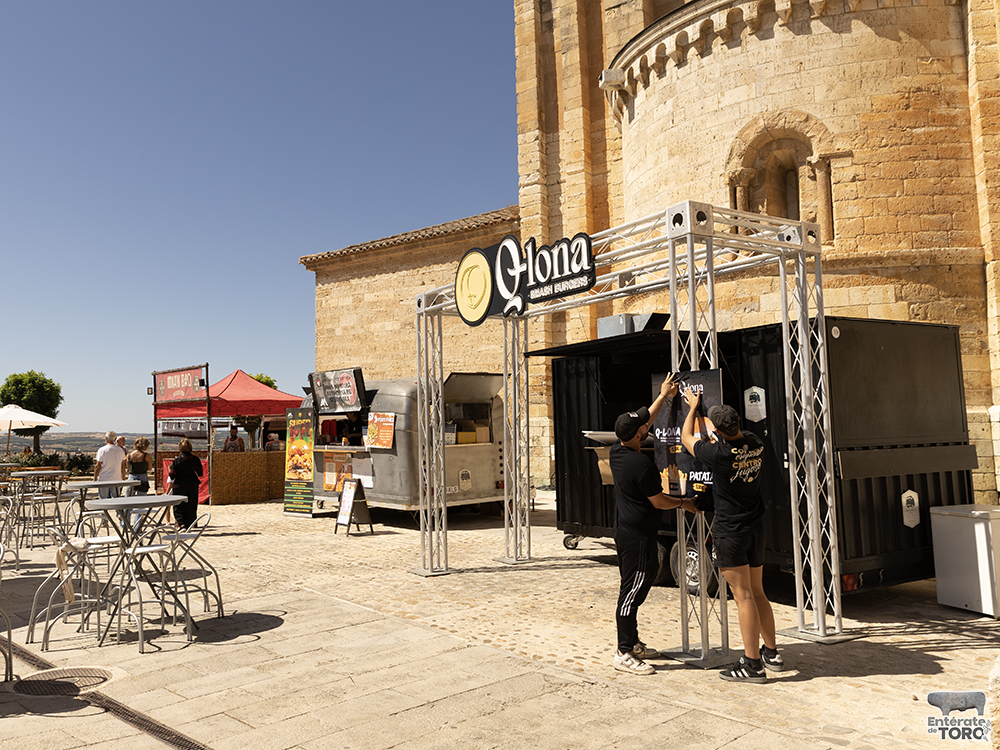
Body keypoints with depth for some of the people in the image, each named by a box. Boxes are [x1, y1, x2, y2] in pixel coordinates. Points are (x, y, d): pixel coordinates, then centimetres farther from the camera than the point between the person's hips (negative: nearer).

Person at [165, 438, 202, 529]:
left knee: (178, 506, 6)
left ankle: (181, 523, -12)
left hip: (180, 486, -3)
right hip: (193, 486, 3)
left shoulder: (177, 460, -11)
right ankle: (189, 525, 14)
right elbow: (200, 473, 7)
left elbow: (172, 475, -8)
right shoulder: (196, 459, -3)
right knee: (191, 506, 12)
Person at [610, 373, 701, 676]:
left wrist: (663, 396, 23)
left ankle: (633, 644, 28)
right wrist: (684, 503, 4)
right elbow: (658, 502, -14)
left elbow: (645, 419, 18)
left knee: (631, 588, 17)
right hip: (639, 536, -10)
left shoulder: (617, 451, 4)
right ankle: (623, 654, 1)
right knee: (633, 591, -4)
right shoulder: (643, 464, -23)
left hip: (624, 529, 10)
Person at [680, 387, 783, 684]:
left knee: (743, 596, -4)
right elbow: (736, 435, 23)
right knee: (758, 593, 17)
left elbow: (687, 438, 1)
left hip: (730, 531, -7)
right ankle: (772, 653, 26)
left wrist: (693, 406, 15)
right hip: (756, 527, 7)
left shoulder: (718, 452, -20)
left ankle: (752, 664, 1)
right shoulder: (756, 443, -1)